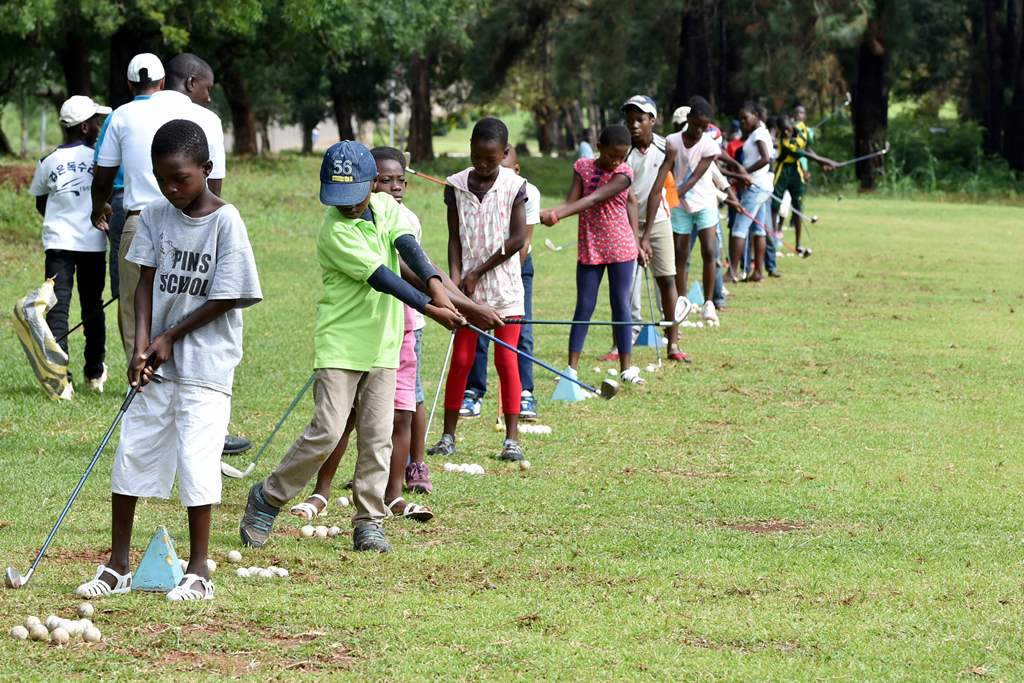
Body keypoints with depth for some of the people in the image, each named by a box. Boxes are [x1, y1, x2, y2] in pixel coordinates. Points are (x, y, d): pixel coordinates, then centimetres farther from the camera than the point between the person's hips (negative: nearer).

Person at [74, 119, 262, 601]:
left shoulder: (225, 221, -11)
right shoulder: (156, 215, 3)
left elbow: (224, 299, -10)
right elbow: (147, 281, 2)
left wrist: (170, 337, -9)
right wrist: (142, 346, -10)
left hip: (204, 363, -5)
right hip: (156, 362, 5)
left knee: (195, 461, -7)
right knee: (130, 455, 6)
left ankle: (198, 571, 5)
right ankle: (117, 566, 15)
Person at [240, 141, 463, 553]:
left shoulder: (386, 207, 3)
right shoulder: (335, 231, -17)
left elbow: (408, 247, -13)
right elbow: (381, 278, -22)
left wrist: (434, 283, -31)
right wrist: (430, 308, -26)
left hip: (383, 345, 6)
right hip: (341, 344, -6)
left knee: (377, 437, 3)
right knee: (326, 433, -11)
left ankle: (368, 522, 9)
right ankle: (268, 499, 5)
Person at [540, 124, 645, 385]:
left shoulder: (623, 173, -10)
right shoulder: (583, 167, 0)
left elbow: (594, 199, -21)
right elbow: (573, 201, -10)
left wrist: (558, 213, -30)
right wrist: (552, 213, -31)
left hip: (621, 249, -2)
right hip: (589, 249, 2)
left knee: (621, 305, 2)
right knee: (584, 306, 1)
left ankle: (627, 367, 8)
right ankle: (572, 367, 2)